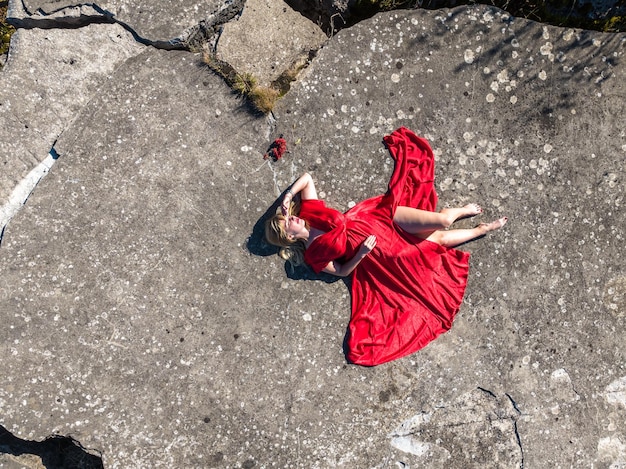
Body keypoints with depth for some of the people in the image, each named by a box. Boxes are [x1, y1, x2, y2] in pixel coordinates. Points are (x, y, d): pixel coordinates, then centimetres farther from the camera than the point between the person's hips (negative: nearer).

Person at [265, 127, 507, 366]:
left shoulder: (307, 213, -1)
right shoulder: (313, 255, -10)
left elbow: (306, 177, 5)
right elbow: (342, 271, -4)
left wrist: (289, 195, -8)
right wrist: (360, 254, -20)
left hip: (379, 216, 3)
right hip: (379, 252, -3)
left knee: (442, 221, -10)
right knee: (440, 239, -3)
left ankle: (462, 210, 24)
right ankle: (480, 230, 23)